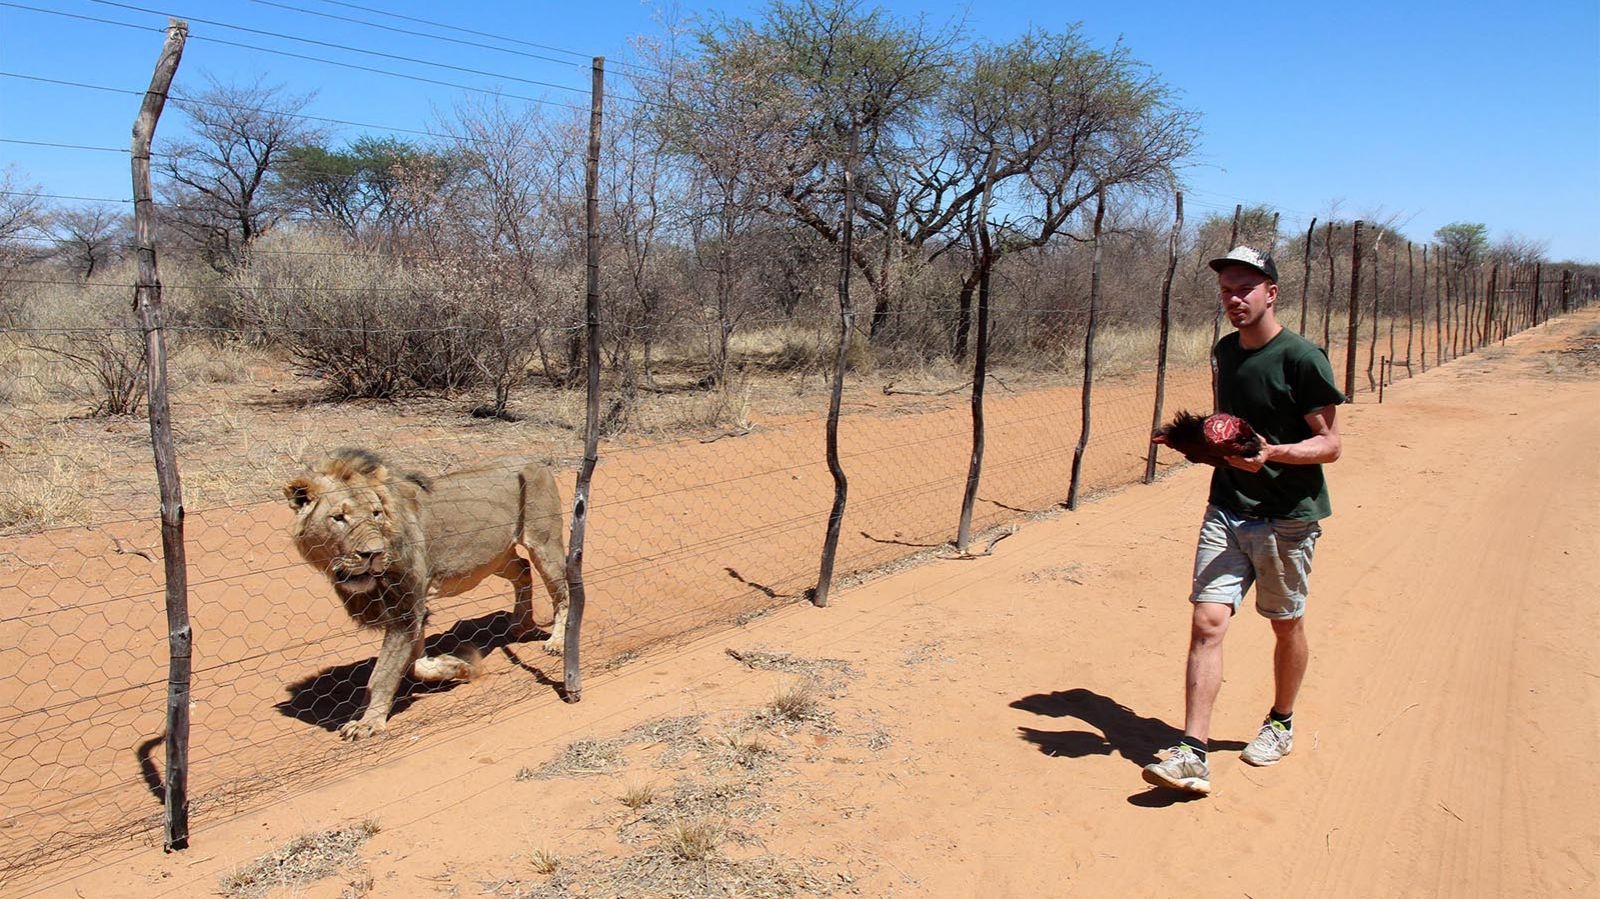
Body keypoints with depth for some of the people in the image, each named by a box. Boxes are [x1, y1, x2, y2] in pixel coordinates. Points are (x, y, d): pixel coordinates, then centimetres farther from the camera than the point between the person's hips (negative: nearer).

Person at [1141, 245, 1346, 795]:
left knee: (1286, 624, 13)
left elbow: (1329, 444, -12)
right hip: (1226, 509, 5)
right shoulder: (1225, 351, 9)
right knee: (1207, 621, -6)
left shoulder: (1302, 358, -12)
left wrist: (1275, 453, -29)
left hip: (1287, 517, -5)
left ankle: (1281, 724, 38)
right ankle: (1193, 755, -6)